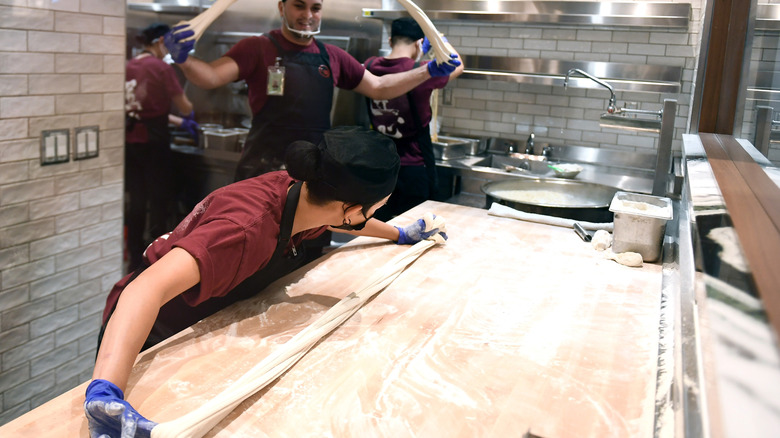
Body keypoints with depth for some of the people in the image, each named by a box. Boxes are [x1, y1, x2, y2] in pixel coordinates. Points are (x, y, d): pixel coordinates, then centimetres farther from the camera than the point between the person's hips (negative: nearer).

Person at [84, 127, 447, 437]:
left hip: (209, 326, 7)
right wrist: (104, 395, -66)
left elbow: (338, 218, 12)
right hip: (148, 338, -7)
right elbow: (151, 286, -52)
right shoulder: (248, 229, -39)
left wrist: (399, 234, 24)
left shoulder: (300, 194, -14)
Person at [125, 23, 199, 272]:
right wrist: (186, 117, 18)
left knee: (136, 202, 13)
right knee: (159, 201, 3)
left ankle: (135, 258, 22)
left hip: (130, 142, 6)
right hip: (153, 143, -6)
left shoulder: (128, 67, 9)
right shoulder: (161, 68, -10)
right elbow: (184, 107, -4)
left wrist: (180, 122, 21)